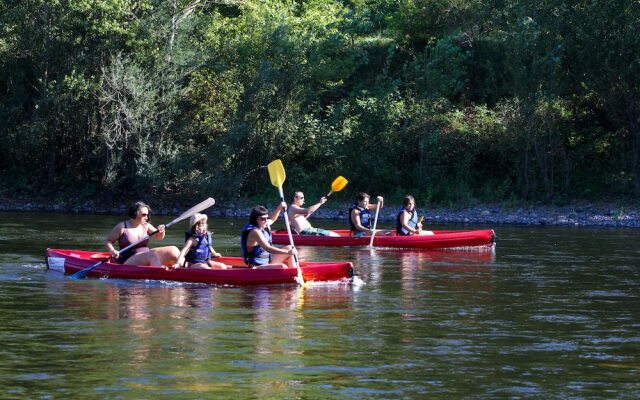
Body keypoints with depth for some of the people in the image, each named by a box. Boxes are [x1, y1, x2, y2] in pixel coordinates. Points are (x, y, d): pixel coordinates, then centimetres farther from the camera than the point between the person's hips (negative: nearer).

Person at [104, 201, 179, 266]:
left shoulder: (145, 226, 10)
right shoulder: (122, 227, -4)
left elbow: (158, 237, 5)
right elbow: (108, 241, 0)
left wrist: (161, 231, -18)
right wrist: (112, 251, -20)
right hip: (128, 262, -6)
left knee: (173, 250, -8)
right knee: (152, 255, -34)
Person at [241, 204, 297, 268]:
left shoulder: (262, 227, 8)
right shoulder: (255, 232, -22)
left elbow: (272, 219, 33)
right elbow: (268, 248, -34)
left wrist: (279, 208, 17)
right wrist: (287, 252, -40)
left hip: (268, 261, 11)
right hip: (257, 267, -11)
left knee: (289, 248, 12)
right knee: (282, 267, -32)